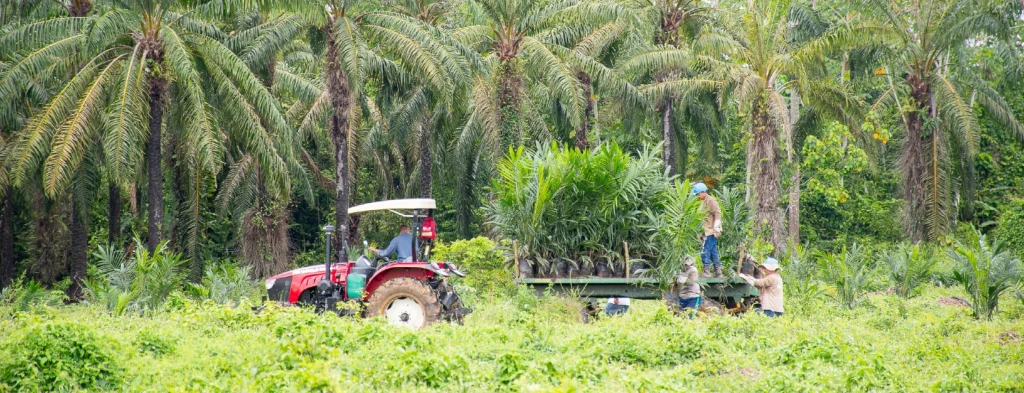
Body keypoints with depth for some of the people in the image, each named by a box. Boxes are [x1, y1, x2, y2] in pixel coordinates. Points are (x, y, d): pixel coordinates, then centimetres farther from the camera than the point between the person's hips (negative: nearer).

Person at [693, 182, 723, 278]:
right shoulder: (703, 201, 18)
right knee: (713, 252, 10)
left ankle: (707, 272, -7)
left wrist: (716, 229, -19)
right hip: (707, 231, 10)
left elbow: (718, 214, -16)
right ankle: (718, 272, 13)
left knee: (705, 251, -10)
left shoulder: (711, 200, -10)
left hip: (711, 231, -10)